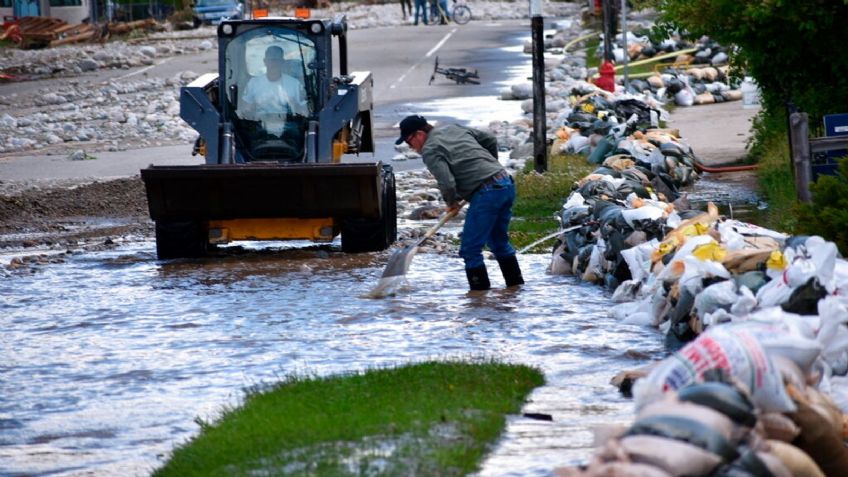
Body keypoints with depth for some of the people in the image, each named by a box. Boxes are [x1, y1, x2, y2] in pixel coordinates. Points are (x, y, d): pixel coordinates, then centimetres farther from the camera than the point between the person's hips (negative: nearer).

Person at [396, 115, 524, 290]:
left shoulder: (430, 151, -7)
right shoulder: (455, 129, 18)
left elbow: (446, 183, -17)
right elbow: (490, 140, 24)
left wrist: (451, 202, 3)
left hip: (486, 193, -9)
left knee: (470, 249, -2)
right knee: (499, 241, 24)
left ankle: (480, 289, -3)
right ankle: (515, 283, 30)